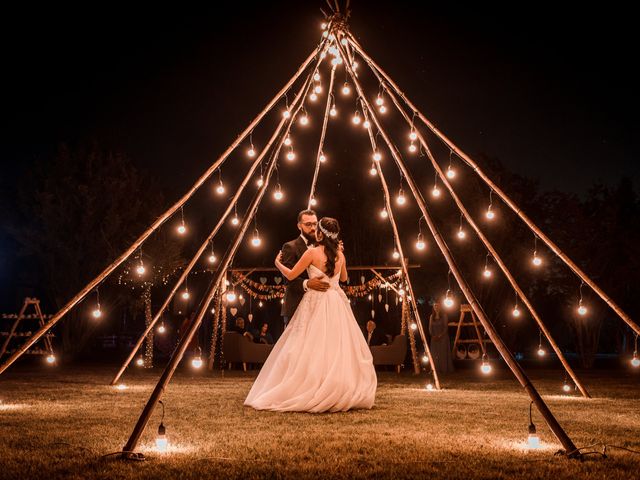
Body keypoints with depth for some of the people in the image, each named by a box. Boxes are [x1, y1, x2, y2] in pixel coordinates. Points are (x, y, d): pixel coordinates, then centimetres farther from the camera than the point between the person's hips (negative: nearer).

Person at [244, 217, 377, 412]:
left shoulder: (312, 253, -9)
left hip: (316, 303, -5)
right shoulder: (340, 255, 7)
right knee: (339, 348, 7)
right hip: (337, 303, 5)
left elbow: (291, 275, -4)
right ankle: (345, 393, 8)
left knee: (312, 350, -3)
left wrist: (278, 263, 15)